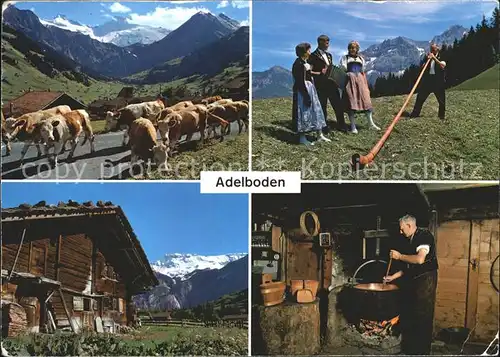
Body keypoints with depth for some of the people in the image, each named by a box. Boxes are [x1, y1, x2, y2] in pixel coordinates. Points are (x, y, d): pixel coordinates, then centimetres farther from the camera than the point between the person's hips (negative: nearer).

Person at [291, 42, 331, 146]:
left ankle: (320, 135, 18)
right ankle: (302, 138, 5)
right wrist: (306, 95, -23)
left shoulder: (305, 63, 13)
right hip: (303, 91, -10)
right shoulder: (298, 64, -16)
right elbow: (300, 81, -21)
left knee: (316, 110, 12)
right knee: (304, 112, -3)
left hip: (310, 90, 10)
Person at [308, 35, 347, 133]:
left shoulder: (329, 55, 18)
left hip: (331, 83, 7)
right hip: (321, 85, -7)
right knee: (322, 106, 1)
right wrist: (320, 73, -19)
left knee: (338, 105, 6)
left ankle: (341, 125, 15)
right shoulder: (313, 56, -6)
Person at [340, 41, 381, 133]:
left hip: (360, 80, 3)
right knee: (351, 101, -8)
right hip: (350, 80, -3)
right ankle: (353, 126, -7)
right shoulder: (345, 57, 13)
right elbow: (343, 68, 2)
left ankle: (371, 123, -3)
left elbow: (363, 70, 23)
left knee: (366, 99, -6)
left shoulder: (361, 58, 22)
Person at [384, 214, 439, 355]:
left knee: (422, 318, -5)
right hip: (413, 281, 10)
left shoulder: (424, 235, -11)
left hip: (425, 281, -10)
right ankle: (409, 350, 23)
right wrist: (393, 277, 19)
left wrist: (399, 256, -11)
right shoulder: (412, 240, 17)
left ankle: (422, 351, 2)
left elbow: (420, 259, -24)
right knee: (408, 317, 13)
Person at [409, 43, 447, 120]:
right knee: (420, 97, 2)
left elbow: (442, 66, -16)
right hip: (427, 79, 2)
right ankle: (415, 113, 9)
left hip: (438, 81, -2)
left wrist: (434, 58, -17)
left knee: (441, 99, 1)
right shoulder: (427, 57, 11)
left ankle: (441, 116, 13)